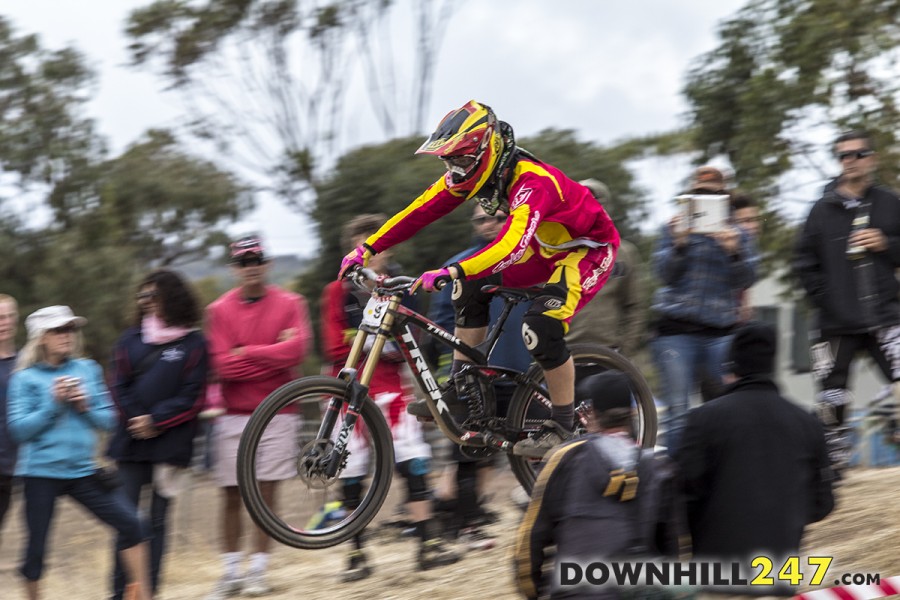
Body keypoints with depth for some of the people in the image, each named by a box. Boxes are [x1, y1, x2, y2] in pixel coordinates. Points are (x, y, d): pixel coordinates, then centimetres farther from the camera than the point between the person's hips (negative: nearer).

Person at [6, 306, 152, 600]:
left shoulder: (88, 370, 6)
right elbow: (19, 429, -11)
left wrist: (85, 407, -11)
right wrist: (53, 402, -16)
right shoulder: (25, 378, -3)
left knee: (130, 524, -4)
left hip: (83, 471, 3)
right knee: (36, 549, 1)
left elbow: (108, 419, 7)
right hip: (41, 474, -3)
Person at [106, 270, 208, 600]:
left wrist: (155, 420, -11)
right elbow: (120, 387, 7)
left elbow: (191, 397, -3)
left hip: (169, 444, -2)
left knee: (156, 521, 1)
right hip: (131, 439, 2)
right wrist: (135, 419, -8)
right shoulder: (131, 338, 11)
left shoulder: (193, 343, 2)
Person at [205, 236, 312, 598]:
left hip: (277, 412, -1)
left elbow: (296, 349, -14)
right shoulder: (219, 311, 2)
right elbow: (222, 366, -8)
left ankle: (258, 571, 7)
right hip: (235, 414, 1)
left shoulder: (290, 304, 2)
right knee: (232, 497, 3)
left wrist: (246, 353, -12)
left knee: (267, 495, 0)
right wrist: (272, 355, -10)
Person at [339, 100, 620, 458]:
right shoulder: (471, 172, -11)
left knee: (541, 328, -26)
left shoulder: (531, 181, -35)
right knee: (472, 288, -1)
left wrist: (452, 273, -60)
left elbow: (512, 245, -49)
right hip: (547, 247, 9)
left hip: (590, 250, -9)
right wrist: (367, 249, -14)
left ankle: (564, 424, -10)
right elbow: (421, 211, -9)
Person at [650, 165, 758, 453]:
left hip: (721, 334, 1)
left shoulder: (736, 234, 14)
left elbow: (746, 280, 2)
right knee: (678, 416, -6)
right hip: (677, 332, -1)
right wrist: (679, 243, -17)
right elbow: (664, 273, 0)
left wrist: (734, 252, -17)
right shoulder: (674, 228, 13)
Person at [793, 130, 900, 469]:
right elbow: (804, 261, 7)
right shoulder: (823, 210, 5)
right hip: (836, 323, 0)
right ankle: (833, 463, 13)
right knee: (832, 397, 2)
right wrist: (823, 298, -2)